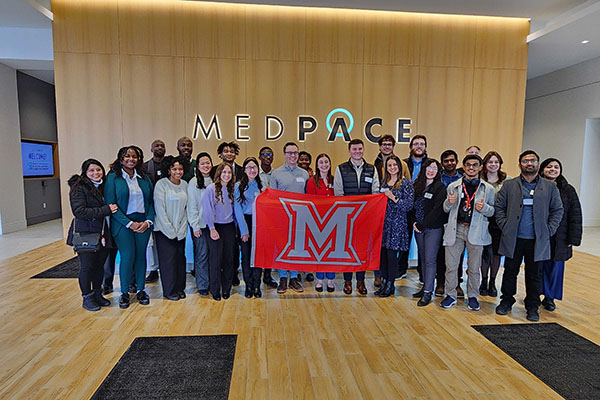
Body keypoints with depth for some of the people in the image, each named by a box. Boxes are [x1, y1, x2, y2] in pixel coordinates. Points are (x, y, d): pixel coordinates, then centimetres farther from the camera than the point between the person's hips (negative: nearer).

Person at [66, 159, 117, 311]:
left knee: (99, 265, 13)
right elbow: (79, 211, -20)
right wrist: (105, 210, -24)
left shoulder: (103, 186, 11)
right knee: (87, 266, 3)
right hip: (85, 234, -6)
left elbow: (110, 206, 24)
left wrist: (111, 209, 2)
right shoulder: (79, 188, -10)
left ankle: (97, 294, 28)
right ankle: (87, 298, 18)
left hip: (102, 234, 6)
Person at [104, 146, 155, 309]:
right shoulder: (113, 178, -2)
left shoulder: (144, 178, 10)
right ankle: (124, 292, 13)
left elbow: (151, 202, 9)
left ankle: (140, 289, 21)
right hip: (123, 224, -3)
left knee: (141, 256, 7)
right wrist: (130, 223, -13)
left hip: (143, 223, 3)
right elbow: (111, 204, -8)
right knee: (128, 257, -5)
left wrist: (148, 221, -7)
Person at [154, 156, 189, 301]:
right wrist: (170, 230, -12)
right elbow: (160, 209, -12)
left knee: (180, 258, 8)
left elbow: (186, 207, 8)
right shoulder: (161, 184, -9)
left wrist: (182, 228, 0)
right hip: (165, 229, -4)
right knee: (168, 259, -1)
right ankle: (169, 291, 13)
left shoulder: (184, 184, 6)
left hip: (180, 230, 5)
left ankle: (180, 288, 22)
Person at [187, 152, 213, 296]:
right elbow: (192, 206, -4)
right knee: (202, 254, 1)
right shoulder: (194, 182, -3)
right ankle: (202, 285, 11)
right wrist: (195, 226, -7)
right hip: (200, 224, -3)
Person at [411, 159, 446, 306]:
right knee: (423, 259, 12)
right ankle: (426, 286, 23)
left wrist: (421, 224, -14)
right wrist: (414, 223, -1)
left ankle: (428, 292, 3)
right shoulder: (417, 185, 10)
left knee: (430, 260, -3)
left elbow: (437, 211, -14)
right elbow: (413, 205, 12)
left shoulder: (440, 187, -7)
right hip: (419, 228, 6)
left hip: (433, 228, -5)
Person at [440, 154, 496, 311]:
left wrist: (484, 208, -14)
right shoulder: (453, 186, 9)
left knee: (474, 267, 9)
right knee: (451, 266, 2)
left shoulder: (488, 189, 7)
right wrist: (449, 202, -10)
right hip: (456, 230, 1)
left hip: (476, 231, 0)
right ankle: (451, 295, 17)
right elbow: (446, 209, 12)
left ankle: (472, 297, 25)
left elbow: (493, 211, 8)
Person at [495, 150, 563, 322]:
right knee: (510, 271, 9)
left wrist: (549, 230, -1)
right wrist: (505, 226, -5)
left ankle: (533, 306, 23)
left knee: (533, 275, 10)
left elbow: (557, 210, 8)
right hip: (513, 239, 0)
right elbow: (499, 207, 5)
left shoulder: (550, 187, 6)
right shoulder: (509, 185, 4)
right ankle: (506, 301, 24)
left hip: (537, 240, 0)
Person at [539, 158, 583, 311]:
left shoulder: (568, 190, 4)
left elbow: (575, 216, 4)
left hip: (559, 239, 2)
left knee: (556, 266, 7)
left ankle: (550, 297, 22)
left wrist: (573, 239, -2)